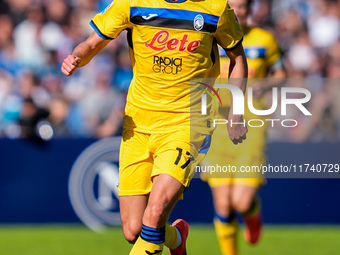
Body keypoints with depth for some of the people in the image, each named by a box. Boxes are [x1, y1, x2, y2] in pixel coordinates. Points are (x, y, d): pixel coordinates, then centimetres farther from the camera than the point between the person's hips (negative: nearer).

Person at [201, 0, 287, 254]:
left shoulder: (264, 40, 3)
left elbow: (281, 74, 15)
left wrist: (266, 85, -7)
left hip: (251, 128, -1)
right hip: (218, 126, 1)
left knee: (242, 202, -12)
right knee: (223, 206, -4)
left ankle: (253, 214, 25)